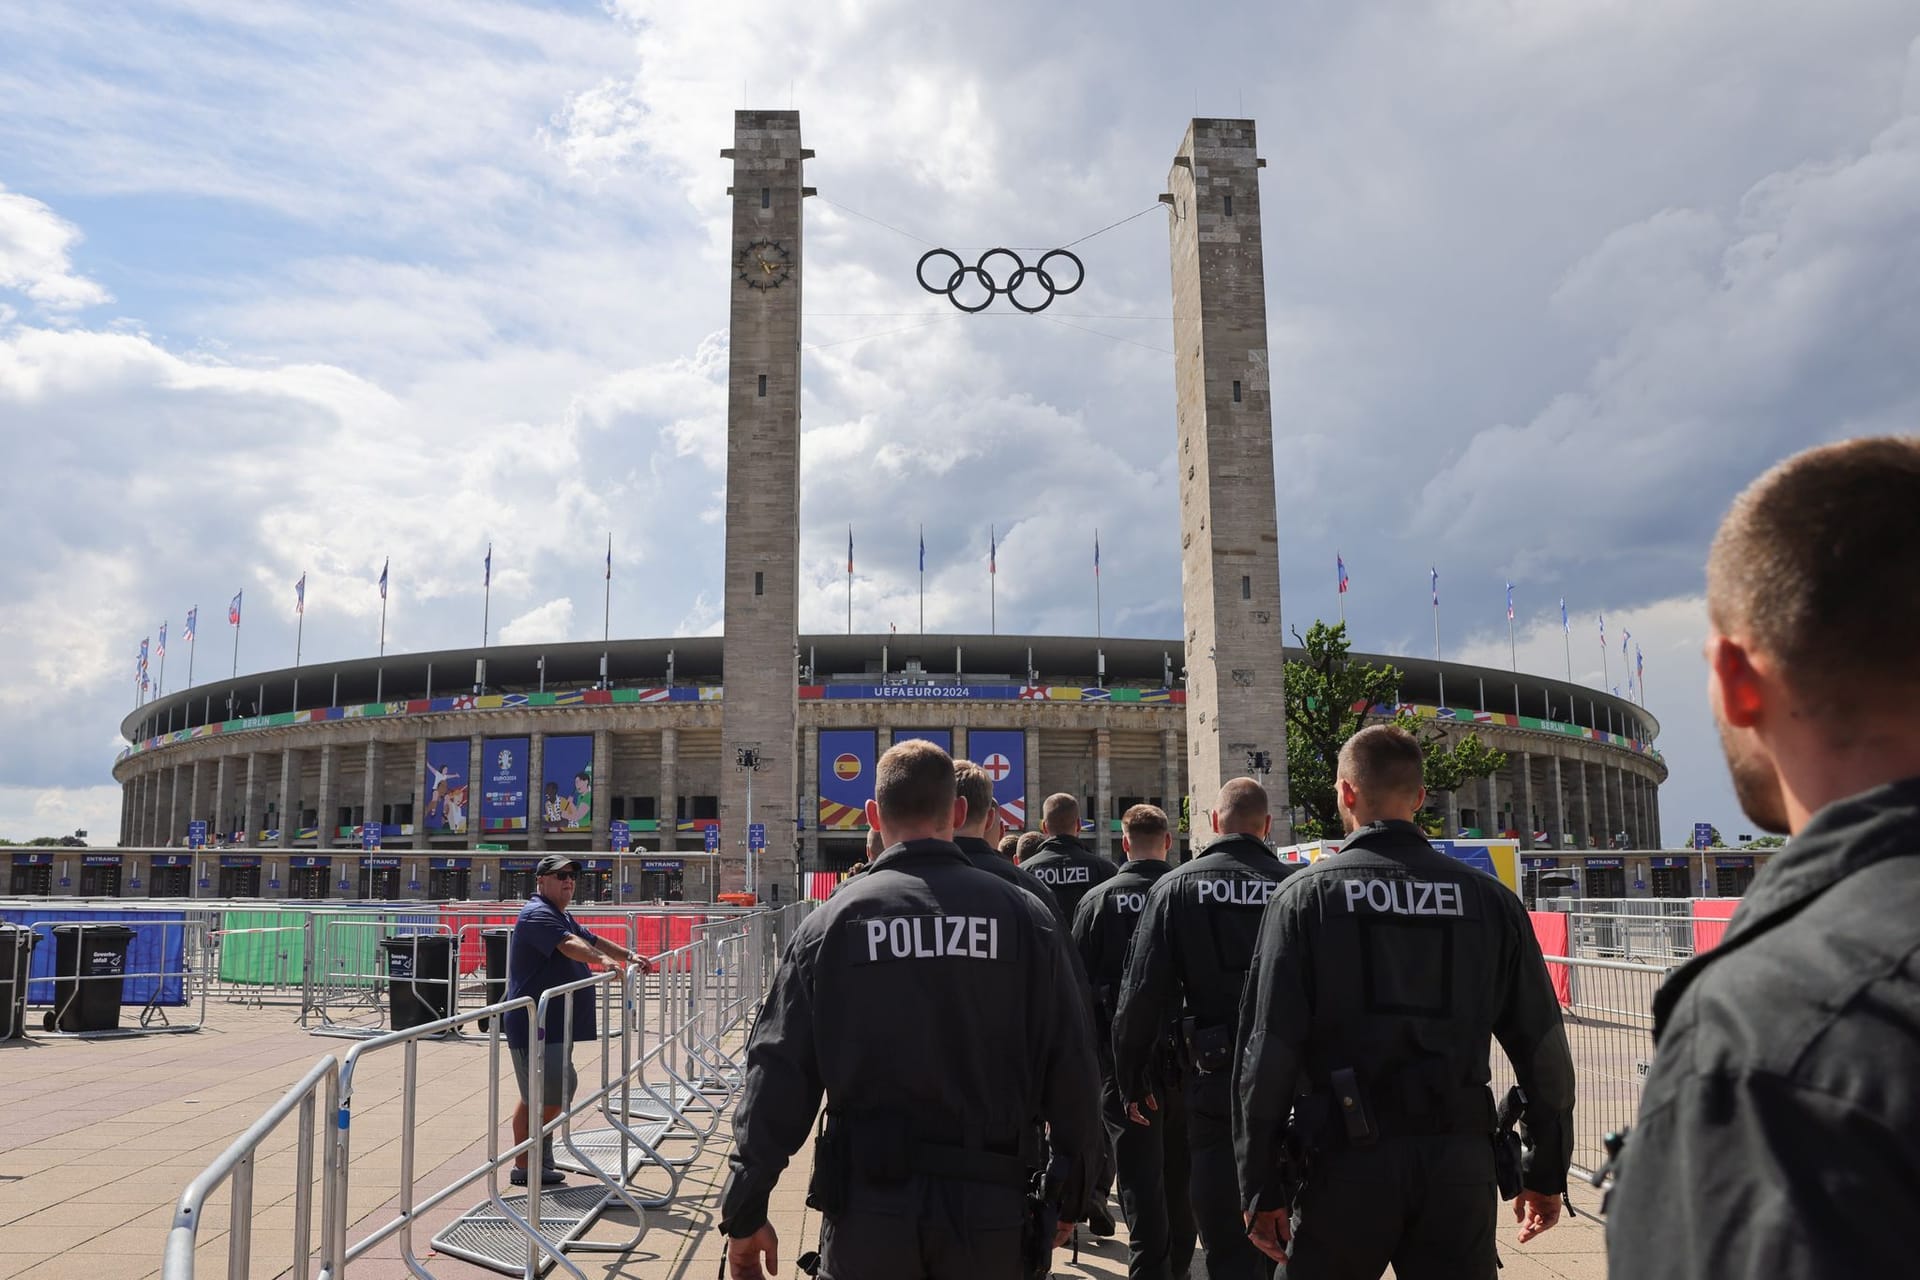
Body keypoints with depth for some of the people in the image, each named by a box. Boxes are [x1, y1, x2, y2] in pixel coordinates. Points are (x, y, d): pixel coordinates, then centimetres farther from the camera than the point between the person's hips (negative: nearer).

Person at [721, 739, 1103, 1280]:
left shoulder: (833, 920, -4)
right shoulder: (1024, 915, -3)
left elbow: (778, 1074, -4)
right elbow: (1070, 1069, -2)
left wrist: (745, 1213, 4)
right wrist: (1068, 1194, 11)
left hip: (868, 1202, 0)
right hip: (989, 1206, 1)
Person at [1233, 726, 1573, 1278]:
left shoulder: (1306, 895, -4)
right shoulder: (1489, 898, 4)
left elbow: (1267, 1047, -8)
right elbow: (1542, 1046, 5)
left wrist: (1261, 1187, -2)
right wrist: (1547, 1171, 16)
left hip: (1346, 1157, -2)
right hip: (1460, 1161, 3)